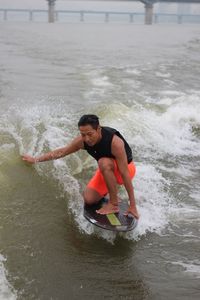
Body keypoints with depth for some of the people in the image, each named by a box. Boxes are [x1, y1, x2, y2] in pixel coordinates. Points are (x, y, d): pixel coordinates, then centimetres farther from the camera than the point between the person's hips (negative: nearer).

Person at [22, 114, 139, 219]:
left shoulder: (114, 142, -37)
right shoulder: (82, 140, -21)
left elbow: (124, 173, -35)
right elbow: (61, 152, -2)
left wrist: (132, 204, -32)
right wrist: (36, 159, 4)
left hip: (126, 168, -5)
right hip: (107, 170, 6)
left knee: (104, 162, -37)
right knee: (89, 199, -10)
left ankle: (114, 203, -22)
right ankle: (111, 187, 18)